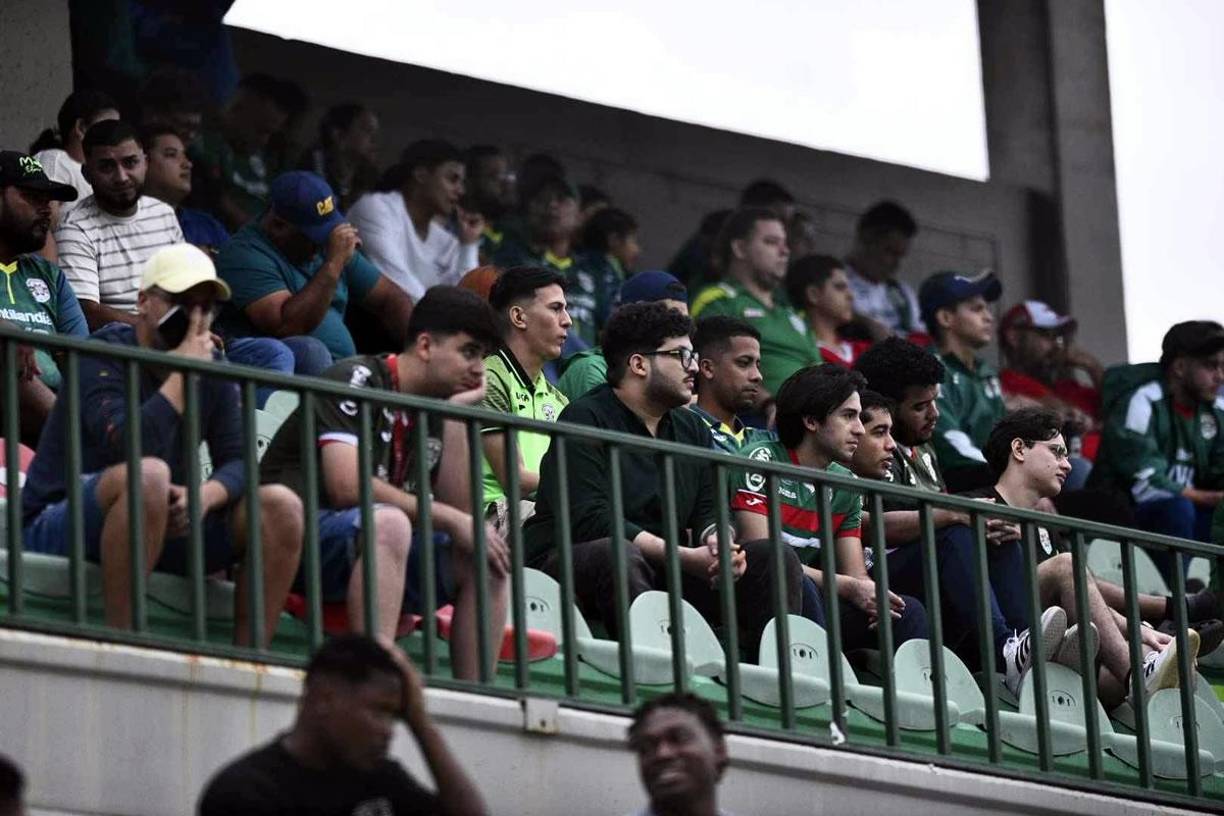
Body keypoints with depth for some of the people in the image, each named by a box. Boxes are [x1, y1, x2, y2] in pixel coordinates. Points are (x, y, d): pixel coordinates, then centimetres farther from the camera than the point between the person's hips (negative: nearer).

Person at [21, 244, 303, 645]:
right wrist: (183, 373, -20)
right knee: (148, 473, -38)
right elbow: (128, 445, -29)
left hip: (166, 526, 7)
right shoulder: (102, 355, -12)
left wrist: (207, 494, -23)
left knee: (281, 506, -10)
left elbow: (237, 460, 0)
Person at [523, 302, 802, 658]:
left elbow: (708, 510, 14)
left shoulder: (691, 429, 17)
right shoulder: (585, 419, -9)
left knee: (773, 558, -6)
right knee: (615, 553, -41)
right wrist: (686, 558, -23)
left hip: (658, 573, 7)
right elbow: (589, 520, -20)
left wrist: (717, 541, -14)